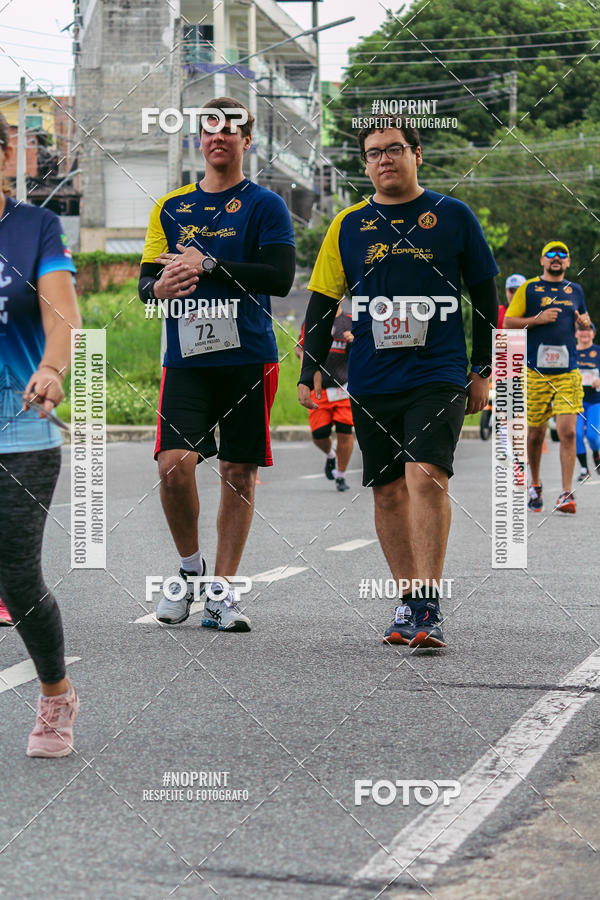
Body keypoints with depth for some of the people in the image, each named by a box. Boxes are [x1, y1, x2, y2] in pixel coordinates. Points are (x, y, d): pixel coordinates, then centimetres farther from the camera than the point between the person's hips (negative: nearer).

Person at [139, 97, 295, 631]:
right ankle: (190, 567, 10)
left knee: (239, 472, 1)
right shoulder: (170, 208, 14)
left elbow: (281, 277, -10)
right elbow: (146, 280, 11)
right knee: (175, 463, -13)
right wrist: (159, 287, -13)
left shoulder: (265, 206, 3)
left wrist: (208, 266, -15)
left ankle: (222, 592, 10)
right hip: (185, 359, 2)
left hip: (249, 356, -2)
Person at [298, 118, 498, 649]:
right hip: (371, 382, 3)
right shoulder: (348, 226, 9)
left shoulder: (453, 216, 4)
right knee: (388, 490, 6)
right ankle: (409, 603, 17)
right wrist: (311, 370, 5)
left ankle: (428, 605, -18)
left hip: (439, 375, -3)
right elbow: (323, 301, 13)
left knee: (425, 475, -20)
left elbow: (485, 295, 9)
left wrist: (483, 370, 7)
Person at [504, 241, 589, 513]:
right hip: (536, 372, -1)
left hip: (568, 372, 2)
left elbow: (584, 317, 29)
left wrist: (584, 322, 5)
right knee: (535, 433, 6)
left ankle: (566, 493, -9)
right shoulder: (528, 289, 3)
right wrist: (538, 319, -13)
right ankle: (535, 485, 28)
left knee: (568, 431, -10)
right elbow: (508, 323, 1)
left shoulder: (575, 290, 14)